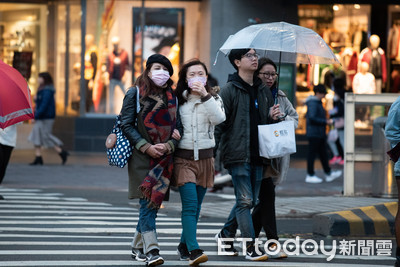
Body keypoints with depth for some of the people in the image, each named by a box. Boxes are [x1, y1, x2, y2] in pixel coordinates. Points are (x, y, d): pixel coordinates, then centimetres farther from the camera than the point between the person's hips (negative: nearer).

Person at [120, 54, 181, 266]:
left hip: (164, 158, 5)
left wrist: (169, 145, -7)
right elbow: (127, 125, -4)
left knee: (154, 202, 6)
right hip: (141, 157, -5)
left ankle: (137, 247, 20)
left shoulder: (171, 97, 13)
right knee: (147, 202, -12)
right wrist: (146, 147, -13)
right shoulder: (135, 94, 1)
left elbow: (177, 127, 13)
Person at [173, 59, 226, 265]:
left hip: (205, 157, 2)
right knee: (190, 204, -15)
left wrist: (205, 95, -21)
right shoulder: (178, 99, 4)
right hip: (183, 157, -2)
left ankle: (184, 245, 25)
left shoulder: (213, 99, 5)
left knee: (196, 206, 9)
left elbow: (219, 119, -15)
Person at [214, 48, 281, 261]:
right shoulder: (229, 90, -4)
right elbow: (219, 123, -8)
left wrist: (273, 117, 1)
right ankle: (250, 248, -6)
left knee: (249, 201, 11)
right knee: (245, 201, -9)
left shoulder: (264, 91, 15)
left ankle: (225, 235, 30)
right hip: (237, 154, -6)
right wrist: (212, 152, -15)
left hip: (257, 154, 6)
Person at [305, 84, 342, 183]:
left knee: (323, 154, 11)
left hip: (320, 134, 10)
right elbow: (312, 118, -24)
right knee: (312, 154, -3)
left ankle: (328, 174, 14)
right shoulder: (313, 103, -15)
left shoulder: (318, 103, 17)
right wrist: (326, 121, -21)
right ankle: (310, 175, 2)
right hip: (314, 134, -10)